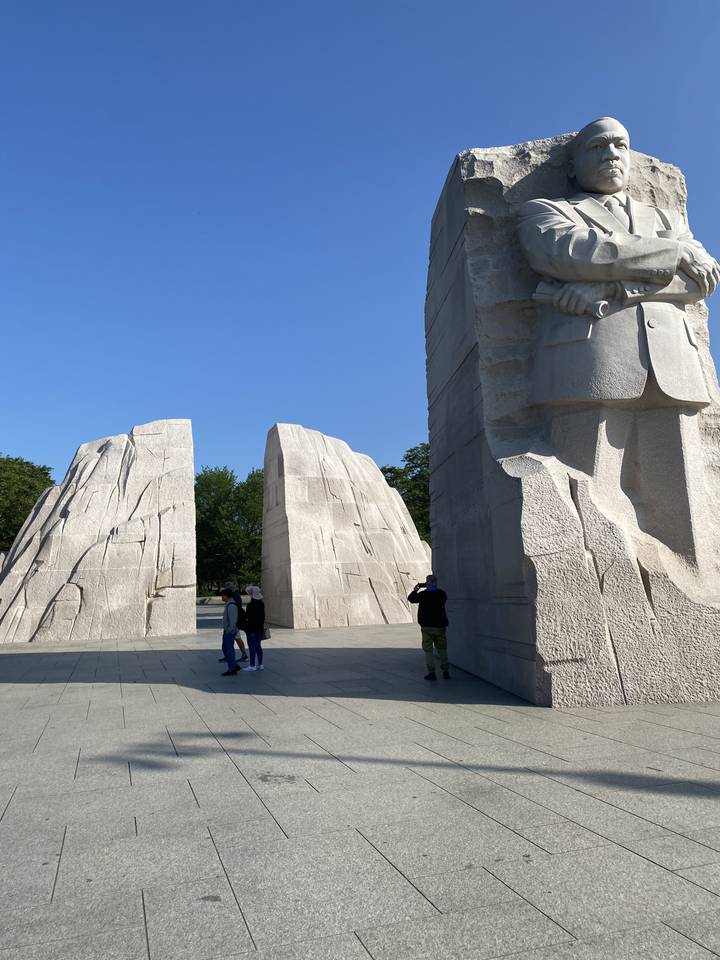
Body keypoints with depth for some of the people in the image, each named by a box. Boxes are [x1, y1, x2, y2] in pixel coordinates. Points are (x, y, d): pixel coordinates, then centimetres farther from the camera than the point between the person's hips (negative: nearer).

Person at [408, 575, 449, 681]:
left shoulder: (423, 594, -11)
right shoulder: (442, 594, -4)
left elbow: (411, 598, 4)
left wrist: (415, 590, 20)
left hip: (427, 627, -3)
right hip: (440, 626, 3)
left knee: (428, 650, 4)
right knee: (442, 649, 14)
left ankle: (431, 672, 0)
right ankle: (446, 671, 16)